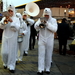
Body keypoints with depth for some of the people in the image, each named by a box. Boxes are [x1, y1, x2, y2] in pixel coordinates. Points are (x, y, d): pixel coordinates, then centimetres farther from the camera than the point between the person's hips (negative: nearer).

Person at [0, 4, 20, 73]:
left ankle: (11, 66, 2)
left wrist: (12, 21, -22)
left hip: (13, 38, -2)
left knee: (12, 52, -4)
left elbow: (17, 28, -10)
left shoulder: (16, 19, 4)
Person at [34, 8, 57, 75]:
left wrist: (47, 24, -21)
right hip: (41, 40, 1)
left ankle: (47, 69, 16)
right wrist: (40, 22, -23)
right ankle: (41, 69, -6)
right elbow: (36, 27, -5)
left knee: (48, 55, 6)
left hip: (49, 41, -1)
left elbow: (55, 29, -13)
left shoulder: (53, 20, 1)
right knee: (41, 55, -4)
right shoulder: (40, 19, 6)